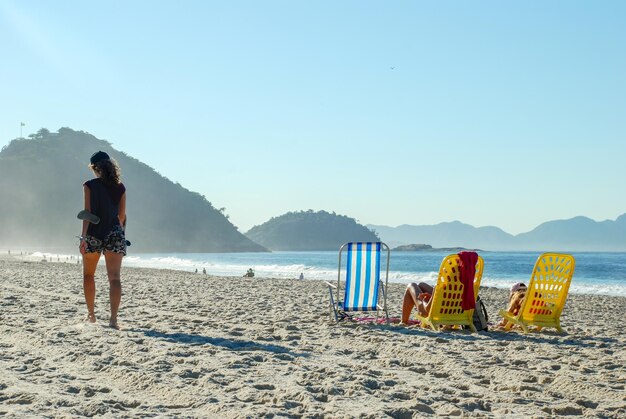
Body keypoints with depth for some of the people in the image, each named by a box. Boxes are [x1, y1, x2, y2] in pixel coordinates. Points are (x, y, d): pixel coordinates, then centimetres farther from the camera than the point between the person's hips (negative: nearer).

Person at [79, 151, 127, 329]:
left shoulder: (89, 185, -4)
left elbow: (88, 212, -10)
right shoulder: (120, 187, 5)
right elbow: (122, 215, 9)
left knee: (88, 275, 18)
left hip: (94, 234, -1)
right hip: (114, 234, 2)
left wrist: (83, 237, -11)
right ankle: (113, 318, -14)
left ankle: (91, 314, 21)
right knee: (115, 278, -3)